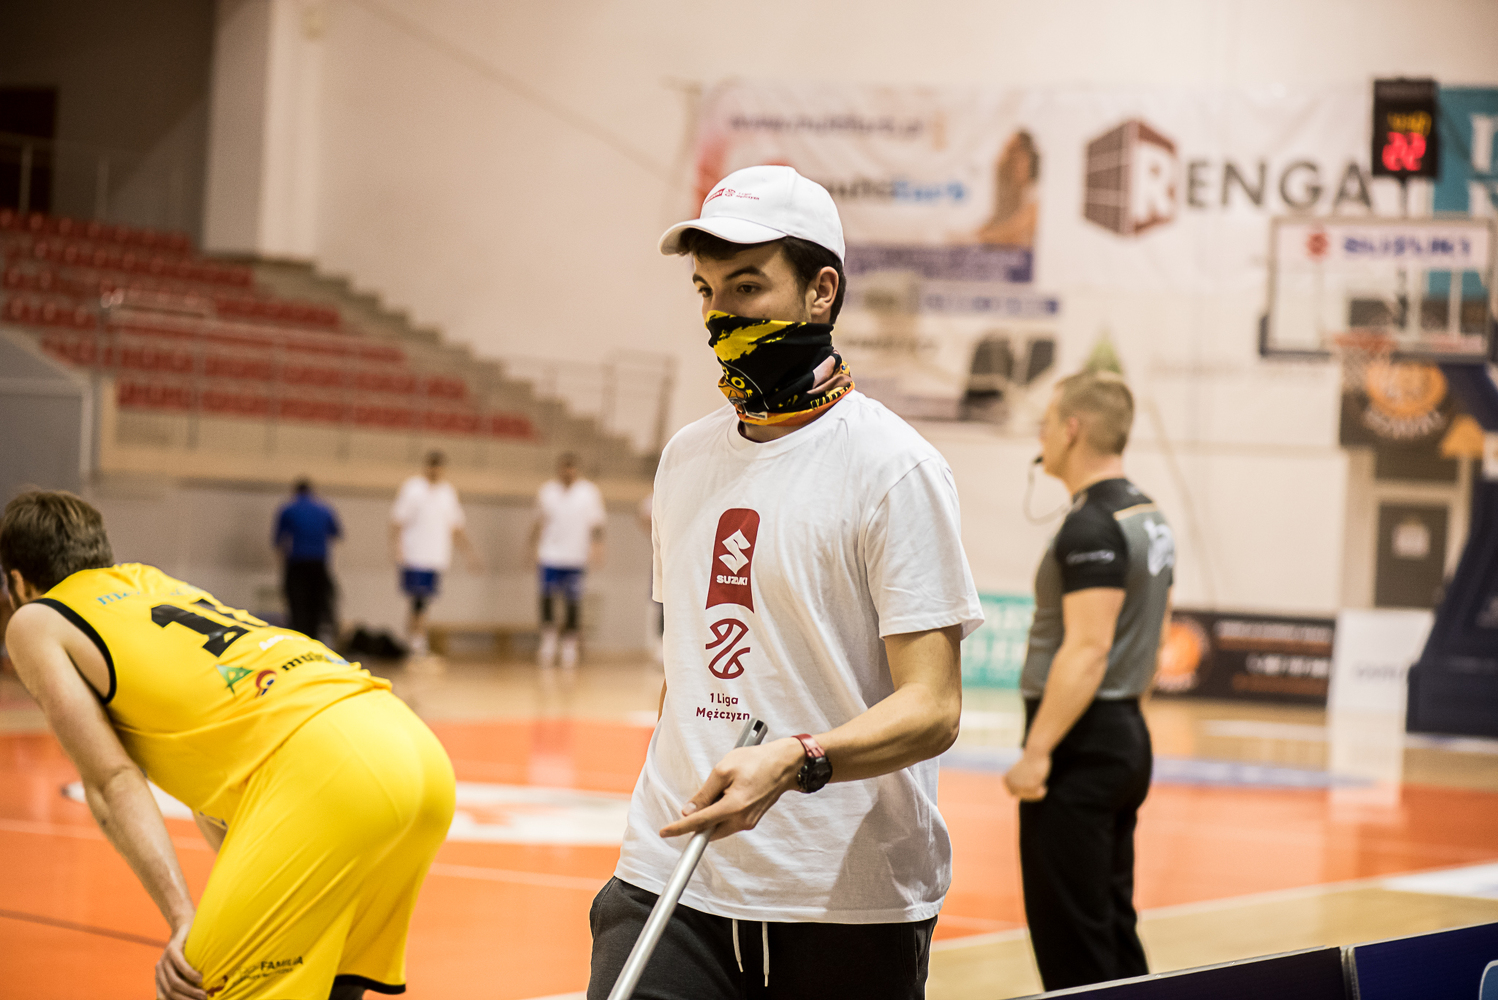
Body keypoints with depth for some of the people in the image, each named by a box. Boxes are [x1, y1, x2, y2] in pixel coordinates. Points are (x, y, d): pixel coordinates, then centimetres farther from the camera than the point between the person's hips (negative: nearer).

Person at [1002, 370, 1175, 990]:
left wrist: (1037, 752, -23)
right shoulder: (1149, 517, 14)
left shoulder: (1091, 527, -16)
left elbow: (1087, 649, -23)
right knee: (1113, 928, 14)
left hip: (1081, 748, -10)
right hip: (1126, 736, 10)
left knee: (1070, 940, -6)